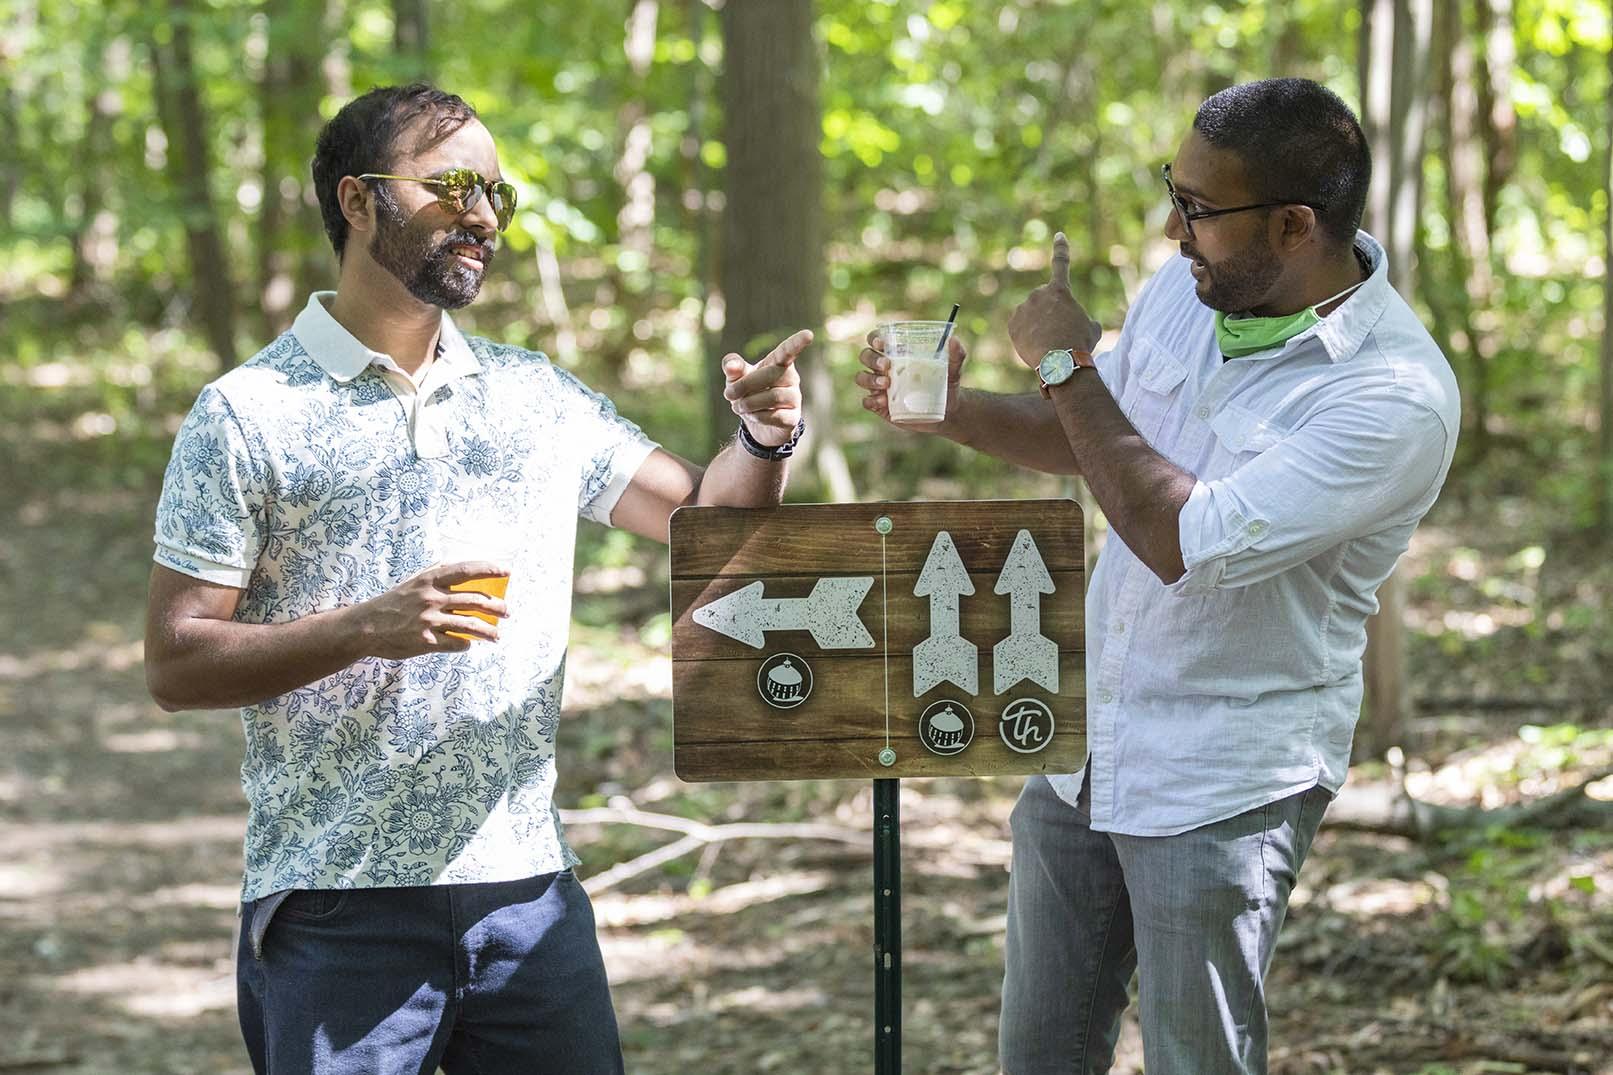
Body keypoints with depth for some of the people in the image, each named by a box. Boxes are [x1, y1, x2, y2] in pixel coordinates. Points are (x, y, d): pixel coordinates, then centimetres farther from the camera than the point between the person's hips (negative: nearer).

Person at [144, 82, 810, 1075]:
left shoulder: (537, 397, 11)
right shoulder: (249, 415, -2)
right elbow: (176, 665, -6)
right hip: (338, 912, -4)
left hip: (530, 893, 4)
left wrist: (763, 440, -11)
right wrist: (365, 629, -20)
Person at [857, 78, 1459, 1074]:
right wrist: (949, 407, -3)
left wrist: (1067, 364, -21)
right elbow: (1085, 440, 16)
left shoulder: (1398, 394, -25)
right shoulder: (1188, 289, -1)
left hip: (1225, 785, -7)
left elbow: (1187, 542, -30)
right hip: (1086, 743, 7)